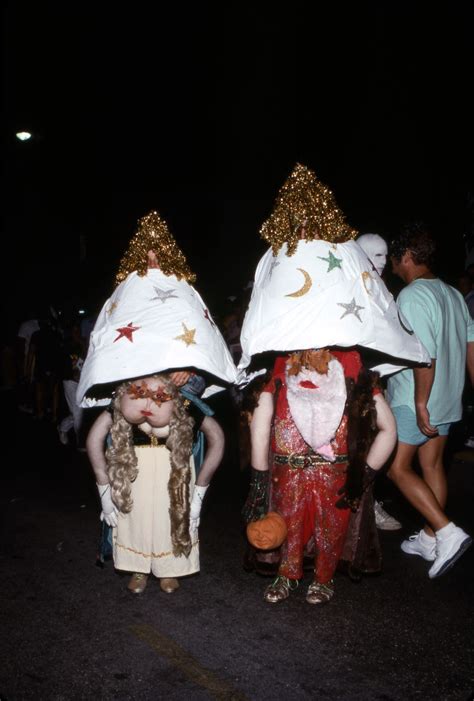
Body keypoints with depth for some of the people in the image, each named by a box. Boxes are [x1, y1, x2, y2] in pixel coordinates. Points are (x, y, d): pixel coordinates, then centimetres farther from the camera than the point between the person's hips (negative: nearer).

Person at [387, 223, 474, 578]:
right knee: (432, 466, 15)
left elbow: (425, 355, -23)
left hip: (414, 401, -8)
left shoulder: (412, 296, -16)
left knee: (398, 467, 1)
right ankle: (430, 539, 25)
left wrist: (420, 405, -22)